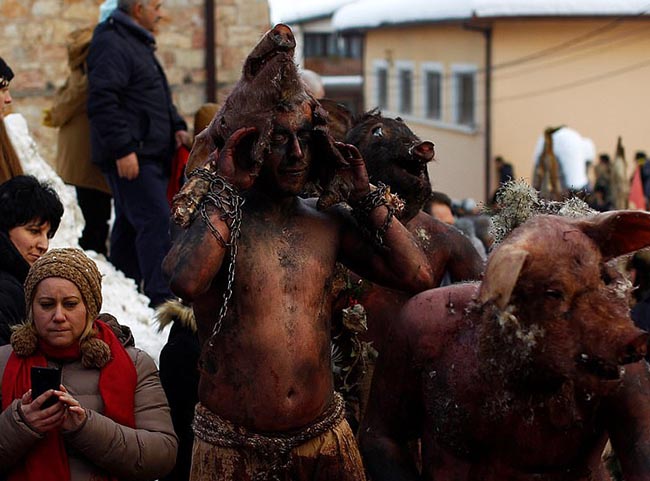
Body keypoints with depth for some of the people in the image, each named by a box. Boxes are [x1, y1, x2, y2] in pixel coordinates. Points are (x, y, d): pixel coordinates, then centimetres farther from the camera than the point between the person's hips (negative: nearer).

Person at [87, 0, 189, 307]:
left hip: (150, 154, 10)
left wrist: (175, 126, 16)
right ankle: (160, 299, -17)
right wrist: (123, 149, -25)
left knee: (130, 223, 14)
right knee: (155, 221, -15)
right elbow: (103, 102, -22)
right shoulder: (111, 45, -13)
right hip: (130, 157, -10)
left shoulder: (138, 44, 22)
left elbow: (158, 98, 32)